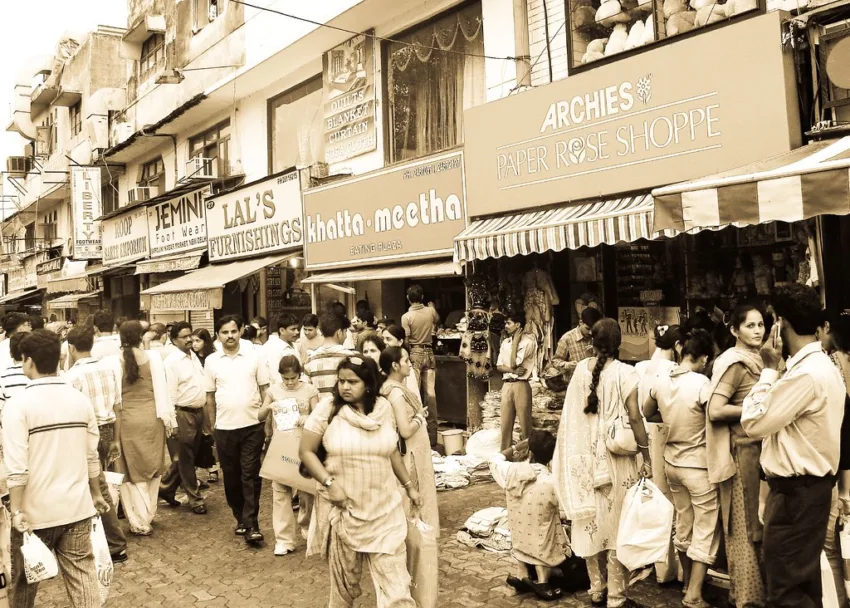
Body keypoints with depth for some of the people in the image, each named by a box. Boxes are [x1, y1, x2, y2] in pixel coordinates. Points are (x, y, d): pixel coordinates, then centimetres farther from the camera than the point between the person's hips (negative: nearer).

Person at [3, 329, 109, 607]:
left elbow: (17, 467, -17)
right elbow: (91, 456, 6)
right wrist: (96, 494, 18)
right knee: (82, 573, 9)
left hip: (36, 511, -3)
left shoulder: (18, 404, -13)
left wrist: (16, 511, -10)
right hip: (77, 506, 3)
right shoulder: (81, 400, 0)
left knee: (24, 579, 17)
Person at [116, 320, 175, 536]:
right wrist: (168, 417, 3)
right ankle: (148, 514, 25)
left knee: (132, 469, 8)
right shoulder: (153, 357, -5)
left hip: (127, 419, -1)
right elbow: (161, 388, -3)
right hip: (151, 417, 1)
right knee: (151, 467, 16)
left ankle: (140, 521, 10)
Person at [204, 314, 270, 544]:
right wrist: (212, 426, 8)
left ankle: (251, 524, 2)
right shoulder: (211, 361, 2)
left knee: (250, 475, -1)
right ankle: (240, 517, 27)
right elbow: (210, 396, 8)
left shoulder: (254, 356, -1)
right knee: (231, 476, 11)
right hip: (225, 428, 2)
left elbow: (265, 390, 3)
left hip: (252, 426, -2)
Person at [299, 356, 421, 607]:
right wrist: (330, 483, -16)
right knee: (345, 579, 14)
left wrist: (409, 486, 17)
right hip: (343, 508, -1)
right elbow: (306, 451, -4)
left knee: (395, 579, -2)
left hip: (384, 508, 2)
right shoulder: (327, 409, -9)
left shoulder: (383, 408, 0)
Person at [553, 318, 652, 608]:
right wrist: (646, 455, -4)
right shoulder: (625, 373, -13)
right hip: (617, 457, -4)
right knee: (616, 521, 5)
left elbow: (572, 415, 3)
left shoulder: (580, 370, -1)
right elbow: (634, 417, -14)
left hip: (585, 457, 4)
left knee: (592, 520, 14)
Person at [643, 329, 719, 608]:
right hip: (699, 466, -6)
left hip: (672, 462, 6)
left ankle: (688, 581, 37)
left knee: (683, 525, 21)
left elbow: (647, 413, 11)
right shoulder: (702, 383, -22)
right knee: (706, 530, 6)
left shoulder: (660, 380, -3)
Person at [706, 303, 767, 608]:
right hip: (742, 451, -9)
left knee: (758, 525, 16)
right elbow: (715, 411, -24)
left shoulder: (757, 361, 12)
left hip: (760, 448, 9)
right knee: (745, 527, 2)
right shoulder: (735, 364, -15)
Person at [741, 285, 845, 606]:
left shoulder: (805, 374, -23)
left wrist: (769, 370, -12)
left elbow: (753, 423, -18)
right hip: (811, 484, 11)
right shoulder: (823, 366, 11)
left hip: (796, 490, -11)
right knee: (805, 579, 19)